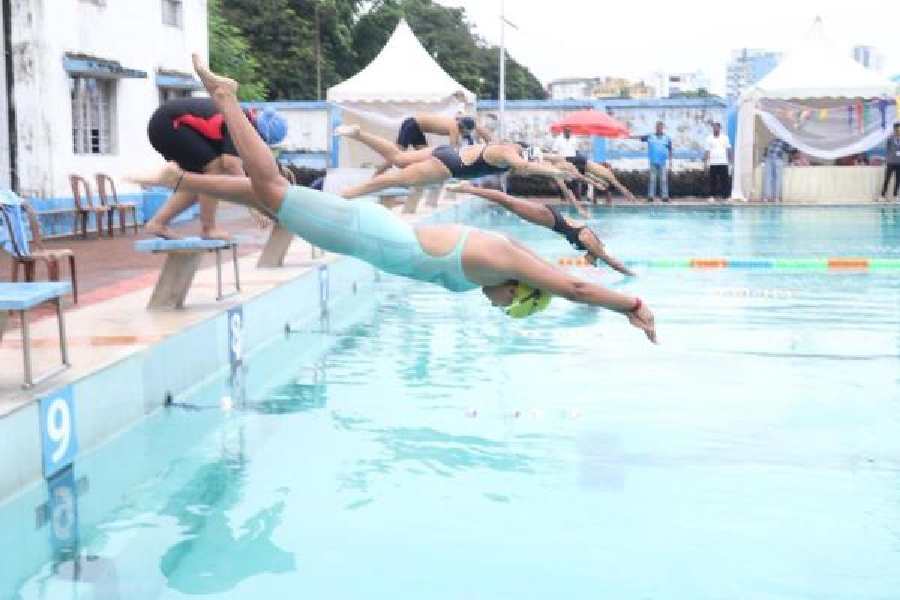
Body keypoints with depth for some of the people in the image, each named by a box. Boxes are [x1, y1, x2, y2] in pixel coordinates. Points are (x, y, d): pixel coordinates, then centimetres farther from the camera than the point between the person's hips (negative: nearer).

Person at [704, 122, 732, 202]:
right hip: (713, 163, 0)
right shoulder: (709, 139, 6)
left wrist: (730, 160, 3)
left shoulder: (725, 138, 8)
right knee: (713, 180, 1)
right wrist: (705, 163, -4)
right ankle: (712, 196, 5)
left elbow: (728, 150, 9)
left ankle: (726, 195, 0)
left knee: (724, 180, -2)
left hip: (723, 163, 0)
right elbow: (707, 151, 2)